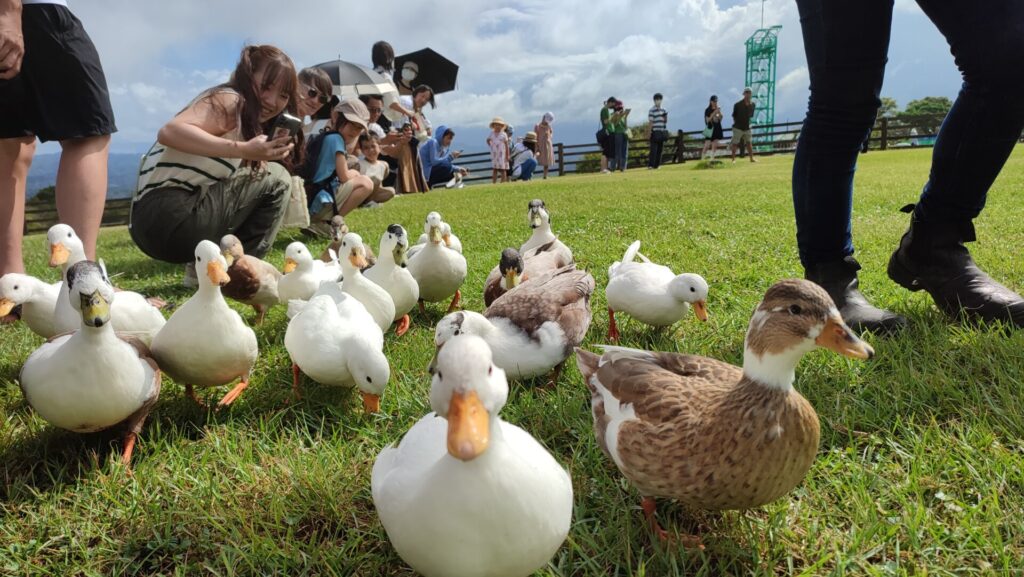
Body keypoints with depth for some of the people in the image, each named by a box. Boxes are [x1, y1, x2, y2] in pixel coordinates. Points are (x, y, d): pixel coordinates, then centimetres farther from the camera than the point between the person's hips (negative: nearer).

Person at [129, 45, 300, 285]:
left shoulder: (252, 122, 20)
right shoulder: (230, 100, -7)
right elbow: (170, 132, -23)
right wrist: (243, 150, -30)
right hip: (169, 219, -10)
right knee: (276, 178, -4)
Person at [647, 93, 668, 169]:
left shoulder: (663, 110, 14)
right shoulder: (652, 110, -4)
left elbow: (666, 121, 17)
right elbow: (650, 122, -8)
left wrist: (665, 116, -4)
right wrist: (649, 133, -13)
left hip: (662, 132, 6)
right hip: (655, 132, -6)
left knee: (660, 149, 6)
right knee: (653, 149, -9)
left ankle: (657, 165, 11)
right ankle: (650, 165, -8)